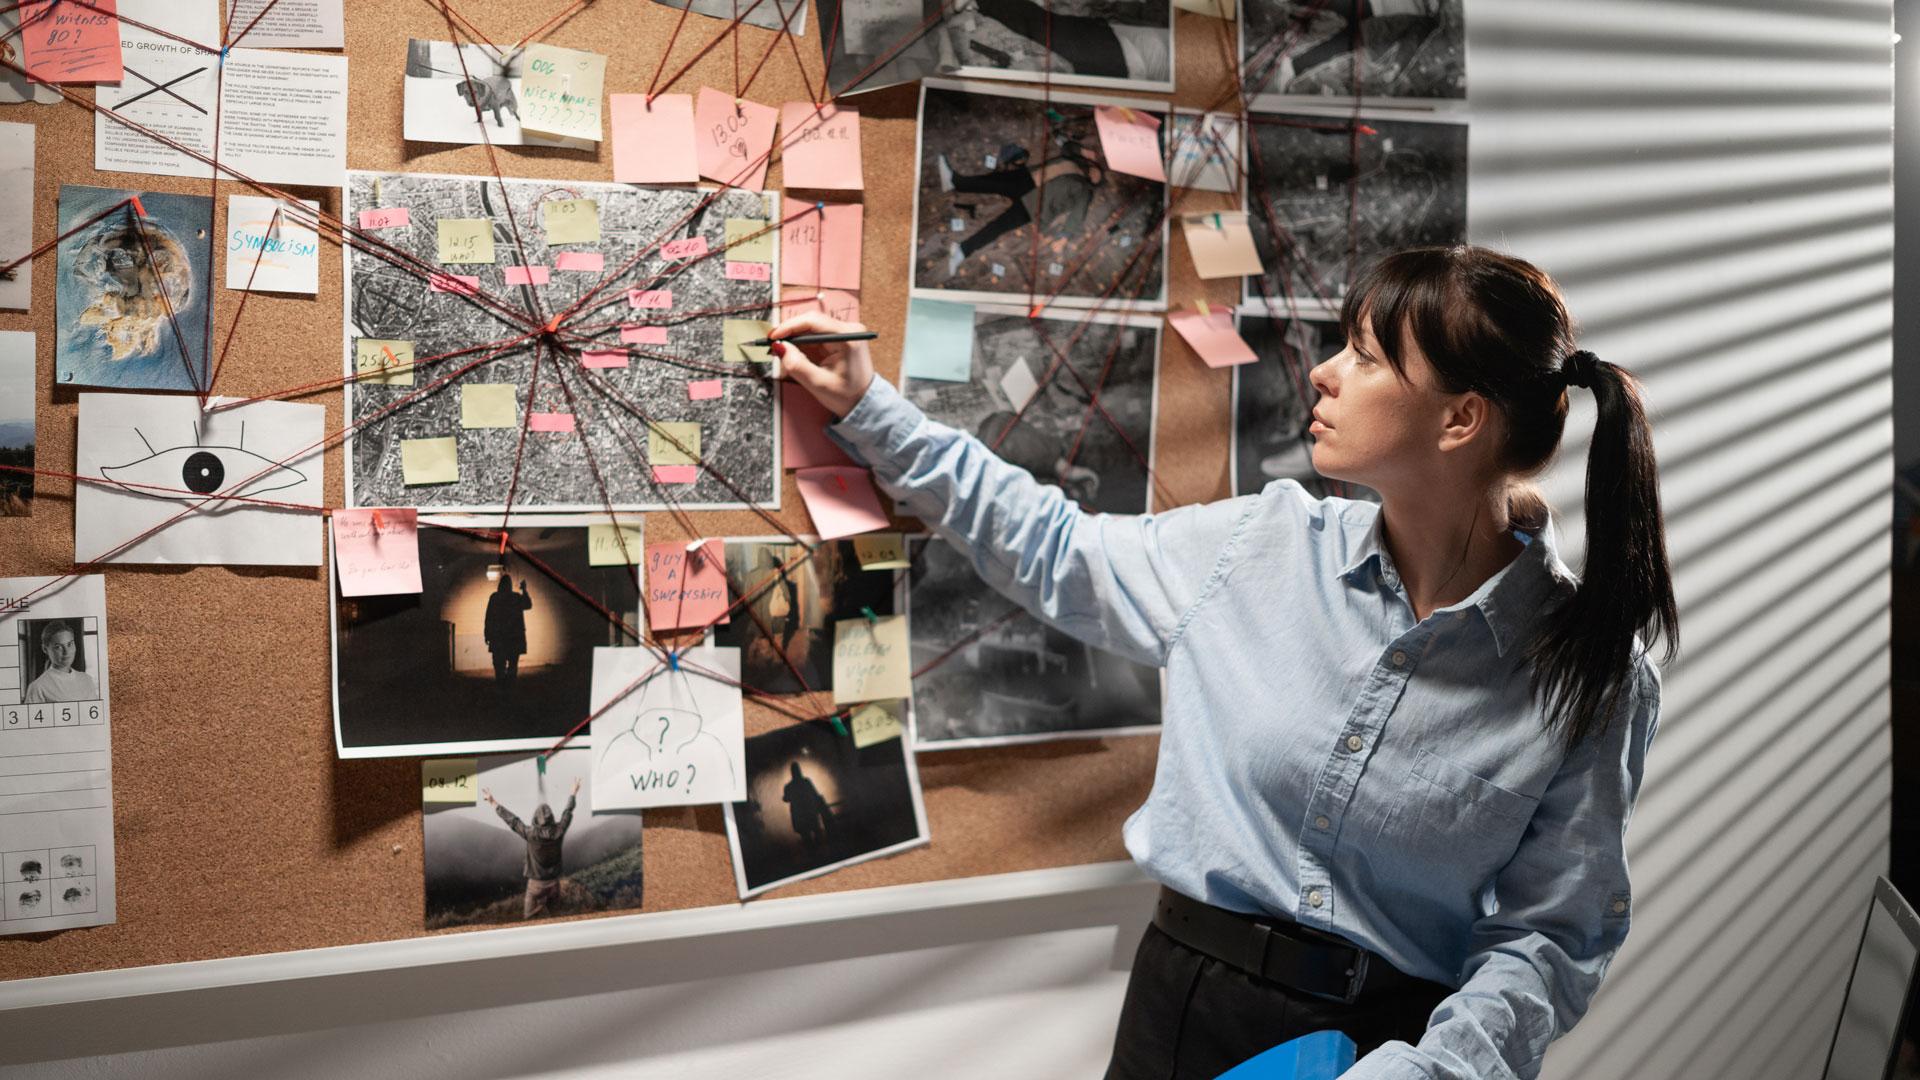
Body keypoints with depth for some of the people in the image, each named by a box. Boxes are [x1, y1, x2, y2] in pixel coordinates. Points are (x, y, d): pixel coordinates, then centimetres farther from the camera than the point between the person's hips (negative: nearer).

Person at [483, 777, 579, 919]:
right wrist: (573, 792, 11)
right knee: (554, 900, 35)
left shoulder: (531, 834, -28)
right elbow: (567, 813, -5)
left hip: (536, 882, -4)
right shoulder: (558, 831, -20)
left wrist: (493, 803, -14)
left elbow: (511, 819, -22)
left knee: (527, 915, 11)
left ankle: (540, 905, -9)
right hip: (554, 880, 4)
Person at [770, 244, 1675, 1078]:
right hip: (1183, 1004, 3)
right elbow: (1057, 555, 7)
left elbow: (1551, 933, -9)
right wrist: (872, 413, 5)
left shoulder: (1591, 679, -14)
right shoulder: (1265, 545, -6)